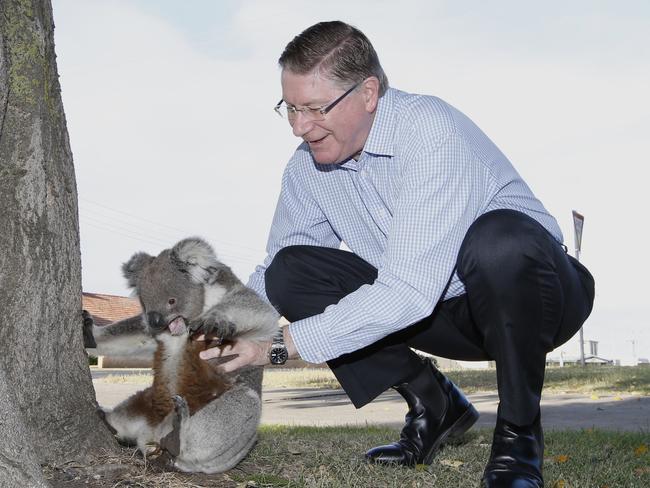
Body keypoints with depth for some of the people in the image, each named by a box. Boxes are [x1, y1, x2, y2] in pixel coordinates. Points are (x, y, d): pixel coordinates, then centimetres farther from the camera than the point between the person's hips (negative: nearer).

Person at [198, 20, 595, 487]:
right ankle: (432, 403, 1)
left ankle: (518, 430, -15)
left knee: (497, 239, -40)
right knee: (291, 271, -11)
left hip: (537, 294, -6)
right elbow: (273, 271, 4)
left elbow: (408, 293, -35)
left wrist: (281, 343, -33)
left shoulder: (432, 130, -28)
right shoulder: (306, 168, -5)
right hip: (443, 314, 6)